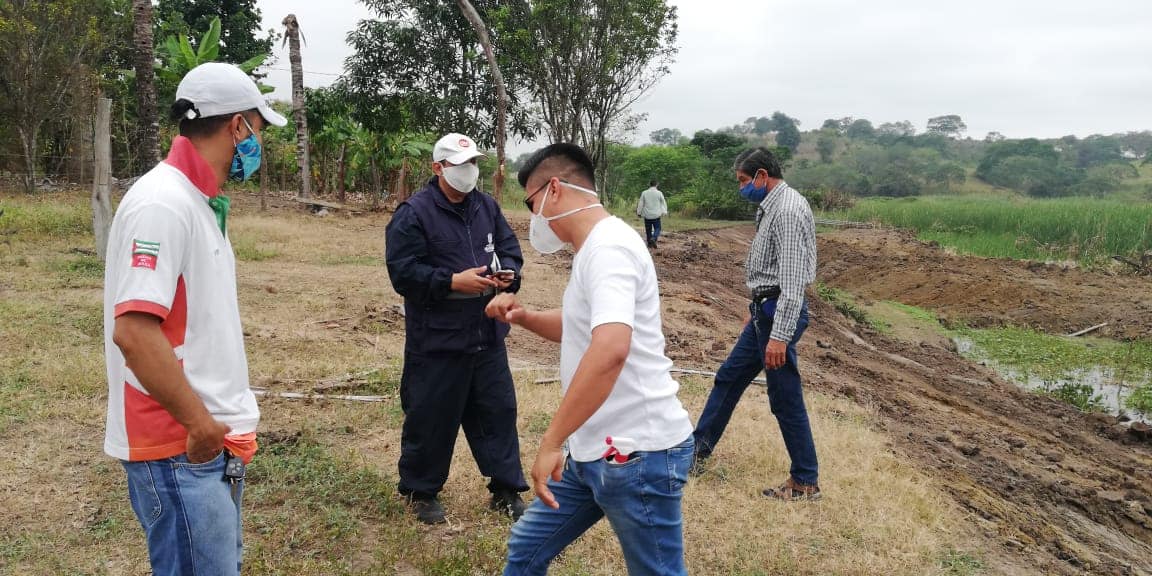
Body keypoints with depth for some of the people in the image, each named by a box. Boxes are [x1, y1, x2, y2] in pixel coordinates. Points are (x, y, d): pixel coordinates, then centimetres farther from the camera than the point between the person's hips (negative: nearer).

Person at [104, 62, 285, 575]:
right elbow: (133, 331, -25)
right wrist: (198, 422, -19)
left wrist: (220, 420, 15)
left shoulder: (200, 202, 12)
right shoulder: (163, 203, -18)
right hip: (180, 447, -9)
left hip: (214, 438, 9)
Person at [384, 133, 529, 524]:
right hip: (436, 338, -6)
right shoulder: (413, 213, -10)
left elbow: (510, 247, 16)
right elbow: (403, 271, -16)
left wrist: (508, 272, -7)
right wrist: (453, 281, -23)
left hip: (487, 334, 6)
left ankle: (506, 489, 24)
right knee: (431, 417, 5)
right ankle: (421, 490, 25)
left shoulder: (487, 206, 9)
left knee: (498, 410, 11)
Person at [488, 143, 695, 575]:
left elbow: (610, 348, -36)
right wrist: (523, 317, 9)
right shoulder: (593, 249, 13)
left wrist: (551, 442, -31)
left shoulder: (608, 246, -20)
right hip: (594, 449, 10)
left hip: (636, 453, -10)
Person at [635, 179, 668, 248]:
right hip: (656, 215, -2)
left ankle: (650, 243, 16)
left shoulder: (644, 193, -1)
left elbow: (640, 204, 2)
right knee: (657, 228, 6)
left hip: (647, 215, 2)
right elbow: (663, 203, 0)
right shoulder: (659, 193, -4)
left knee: (648, 230, 11)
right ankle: (653, 238, -20)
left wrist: (639, 212, 11)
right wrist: (664, 211, 9)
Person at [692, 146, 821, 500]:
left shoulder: (787, 211, -19)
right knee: (729, 377, 17)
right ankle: (699, 449, 29)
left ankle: (806, 482, 11)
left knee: (785, 398, -2)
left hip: (779, 313, -11)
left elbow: (792, 278, -25)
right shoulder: (772, 207, 13)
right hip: (765, 310, 11)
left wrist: (779, 335, -28)